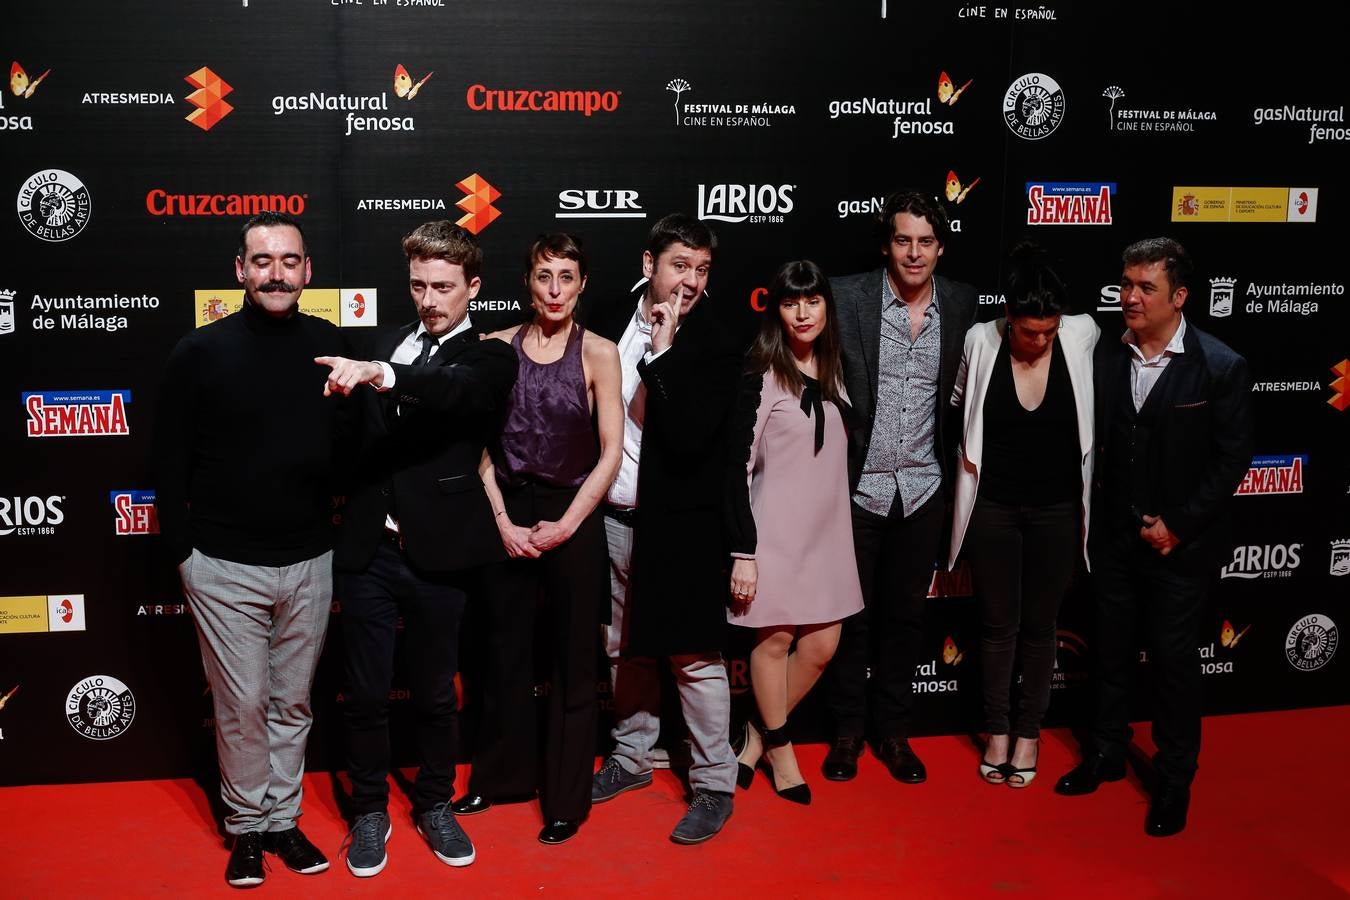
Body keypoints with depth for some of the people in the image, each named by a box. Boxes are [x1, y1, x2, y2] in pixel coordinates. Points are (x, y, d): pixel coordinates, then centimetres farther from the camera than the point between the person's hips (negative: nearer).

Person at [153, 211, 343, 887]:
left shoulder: (330, 346, 0)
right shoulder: (201, 353, -7)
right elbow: (169, 462, -2)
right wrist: (183, 549, -3)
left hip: (309, 562, 3)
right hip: (225, 567, -2)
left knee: (293, 701, 13)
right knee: (242, 704, 6)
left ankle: (283, 819, 28)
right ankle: (246, 825, 24)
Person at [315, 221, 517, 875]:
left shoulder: (489, 360, -3)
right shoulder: (388, 345, 9)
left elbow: (455, 391, -27)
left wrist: (379, 375, -42)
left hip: (437, 554, -3)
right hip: (367, 548, 3)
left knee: (434, 693, 13)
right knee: (365, 693, 10)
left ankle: (434, 805, 33)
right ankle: (370, 811, 28)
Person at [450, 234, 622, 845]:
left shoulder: (597, 353, -4)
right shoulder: (497, 348, 2)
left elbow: (610, 453, -6)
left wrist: (564, 525, -11)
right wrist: (503, 521, -7)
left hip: (572, 521, -2)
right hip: (505, 519, 2)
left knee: (572, 662, 7)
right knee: (506, 653, 13)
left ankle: (567, 798, 21)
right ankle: (503, 774, 32)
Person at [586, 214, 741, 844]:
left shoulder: (716, 349, -11)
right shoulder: (611, 327, 4)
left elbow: (690, 436, -22)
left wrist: (662, 355, -24)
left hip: (680, 525, -5)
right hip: (613, 518, 5)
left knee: (694, 657, 0)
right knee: (623, 649, 18)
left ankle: (714, 785, 13)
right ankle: (632, 757, 35)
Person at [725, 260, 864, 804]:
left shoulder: (834, 372, 8)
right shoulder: (761, 376, -10)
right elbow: (736, 465, -11)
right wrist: (743, 551, -14)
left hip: (827, 529, 6)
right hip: (775, 530, -6)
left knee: (821, 646, 6)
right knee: (776, 637, 2)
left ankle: (758, 736, 26)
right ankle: (779, 748, 23)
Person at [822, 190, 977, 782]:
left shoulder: (962, 304, 0)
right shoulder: (846, 296, -9)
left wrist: (956, 467, 3)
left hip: (923, 488, 3)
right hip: (858, 484, -2)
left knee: (905, 613, 14)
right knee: (851, 613, 10)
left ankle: (892, 730, 28)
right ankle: (847, 730, 26)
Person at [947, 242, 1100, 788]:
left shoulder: (1083, 336, -12)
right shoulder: (981, 341, -12)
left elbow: (1097, 411, 5)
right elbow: (958, 404, 10)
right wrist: (965, 450, 3)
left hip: (1056, 508, 0)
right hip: (993, 506, 0)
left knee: (1039, 624, 11)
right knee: (999, 623, 10)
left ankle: (1029, 733, 26)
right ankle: (997, 731, 25)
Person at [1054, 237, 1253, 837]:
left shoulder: (1220, 368, -11)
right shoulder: (1105, 357, -2)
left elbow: (1232, 461, -10)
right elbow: (1092, 443, 3)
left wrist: (1178, 526, -12)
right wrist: (1096, 519, -4)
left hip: (1181, 545, -3)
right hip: (1115, 538, 4)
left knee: (1174, 661, 6)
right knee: (1111, 651, 16)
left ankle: (1174, 781, 22)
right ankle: (1105, 754, 34)